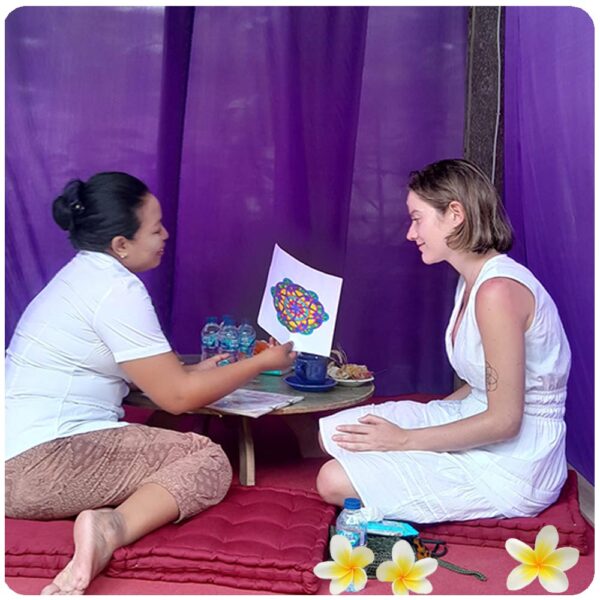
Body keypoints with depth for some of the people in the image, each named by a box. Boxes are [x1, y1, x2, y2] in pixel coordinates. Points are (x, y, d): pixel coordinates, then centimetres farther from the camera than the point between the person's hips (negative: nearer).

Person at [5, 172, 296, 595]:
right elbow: (178, 397, -13)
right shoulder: (118, 288, -15)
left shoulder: (85, 273, 15)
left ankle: (109, 524, -13)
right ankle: (113, 528, -29)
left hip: (21, 457, 10)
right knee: (209, 460, -10)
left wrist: (194, 370, 19)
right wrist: (264, 362, -3)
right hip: (41, 462, -10)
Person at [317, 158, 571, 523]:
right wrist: (411, 419, 4)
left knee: (335, 482, -17)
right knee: (334, 431, 6)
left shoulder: (498, 290, -25)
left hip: (512, 466, -9)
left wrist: (405, 440, -16)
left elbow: (504, 420, -23)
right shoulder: (473, 281, 7)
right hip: (480, 422, 10)